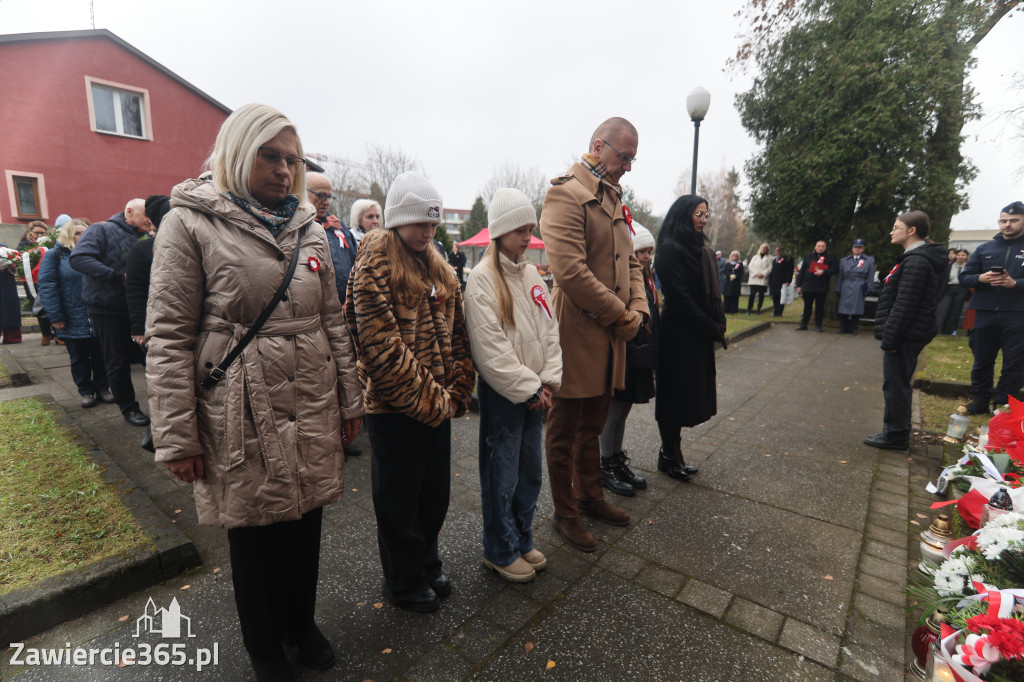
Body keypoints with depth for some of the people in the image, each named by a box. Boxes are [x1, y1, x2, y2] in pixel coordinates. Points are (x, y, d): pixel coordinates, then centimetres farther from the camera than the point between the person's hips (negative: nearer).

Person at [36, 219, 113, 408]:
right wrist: (56, 317, -14)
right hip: (73, 320, -2)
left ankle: (102, 388, 21)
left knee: (100, 356, 8)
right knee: (79, 358, 9)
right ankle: (86, 391, 20)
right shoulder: (54, 255, -1)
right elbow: (46, 287, -7)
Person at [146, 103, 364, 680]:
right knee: (253, 528, 13)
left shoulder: (310, 230, 8)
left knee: (306, 518, 16)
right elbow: (168, 335, -8)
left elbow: (334, 321, 9)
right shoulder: (191, 223, -5)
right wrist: (177, 437, -10)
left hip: (313, 406, 4)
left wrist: (350, 399, 8)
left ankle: (301, 622, 43)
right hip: (243, 412, -4)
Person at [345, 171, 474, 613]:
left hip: (439, 406, 7)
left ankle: (427, 565, 44)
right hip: (395, 409, -6)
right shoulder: (373, 270, -11)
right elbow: (383, 351, -19)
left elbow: (456, 333, 9)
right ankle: (403, 583, 36)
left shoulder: (439, 269, 10)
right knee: (400, 501, 13)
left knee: (435, 494, 20)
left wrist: (456, 393, -1)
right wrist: (431, 403, -16)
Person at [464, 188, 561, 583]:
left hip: (532, 391, 7)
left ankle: (522, 541, 36)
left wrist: (547, 381, -1)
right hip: (501, 392, -7)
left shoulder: (530, 273, 9)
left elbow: (549, 329, 8)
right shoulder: (482, 279, -13)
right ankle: (500, 553, 26)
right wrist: (528, 388, -14)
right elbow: (490, 348, -18)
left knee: (530, 472, 17)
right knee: (502, 476, 6)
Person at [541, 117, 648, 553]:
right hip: (577, 336, -9)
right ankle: (565, 514, 26)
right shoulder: (565, 194, -13)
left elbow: (630, 261, 17)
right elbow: (570, 271, -24)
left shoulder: (613, 198, 17)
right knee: (564, 433, 8)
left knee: (592, 426, 22)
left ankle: (590, 496, 40)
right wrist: (619, 313, -14)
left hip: (611, 336, 9)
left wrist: (638, 309, 0)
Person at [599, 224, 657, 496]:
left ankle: (619, 461, 31)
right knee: (613, 411, 4)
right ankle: (607, 467, 19)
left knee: (623, 410, 17)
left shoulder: (645, 277, 12)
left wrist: (652, 356, 17)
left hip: (639, 358, 9)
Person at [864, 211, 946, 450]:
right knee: (899, 383, 17)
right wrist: (889, 335, 19)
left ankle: (896, 435, 7)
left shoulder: (916, 262, -18)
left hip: (905, 335, -10)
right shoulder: (915, 258, 15)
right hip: (908, 334, 10)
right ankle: (897, 431, 29)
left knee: (895, 384, -2)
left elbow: (904, 305, -22)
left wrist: (890, 338, -20)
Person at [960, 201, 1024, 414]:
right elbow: (964, 278, 9)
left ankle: (1003, 405, 14)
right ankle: (980, 399, 20)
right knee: (982, 360, 9)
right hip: (985, 314, 2)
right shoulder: (985, 249, 11)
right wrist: (980, 278, -11)